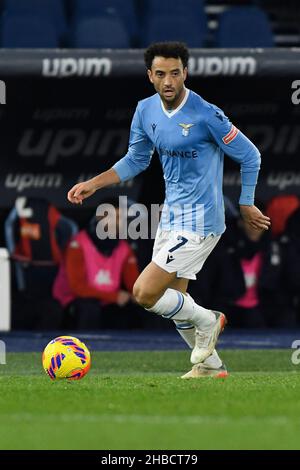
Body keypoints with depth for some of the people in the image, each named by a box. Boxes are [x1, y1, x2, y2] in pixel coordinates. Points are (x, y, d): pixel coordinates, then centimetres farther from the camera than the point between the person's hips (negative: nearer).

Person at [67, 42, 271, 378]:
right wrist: (93, 184, 6)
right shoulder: (146, 111, 0)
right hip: (170, 213, 8)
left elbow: (249, 156, -9)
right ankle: (210, 365, 31)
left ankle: (207, 321, 8)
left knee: (144, 293, -14)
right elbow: (136, 160, 16)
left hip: (198, 221, -8)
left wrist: (246, 205, 1)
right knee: (173, 301, 15)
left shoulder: (206, 115, -20)